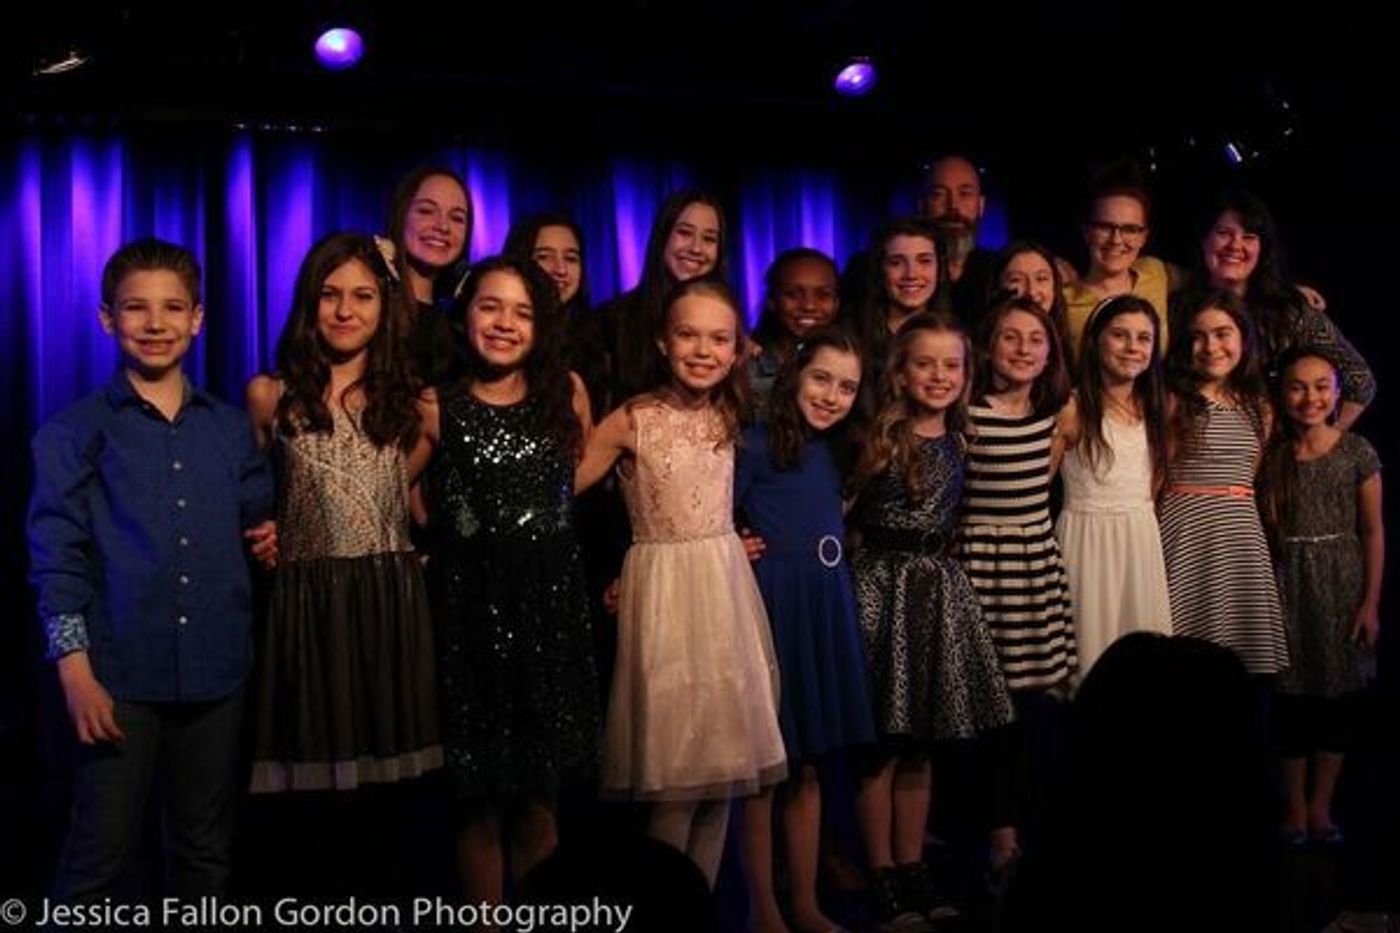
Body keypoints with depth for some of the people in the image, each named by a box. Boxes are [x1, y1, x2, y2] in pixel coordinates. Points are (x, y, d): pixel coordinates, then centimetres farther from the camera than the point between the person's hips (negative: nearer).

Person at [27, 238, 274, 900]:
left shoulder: (232, 429, 10)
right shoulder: (76, 432, 0)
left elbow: (258, 514, 22)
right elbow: (57, 557, -4)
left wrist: (270, 533, -1)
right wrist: (75, 671, -11)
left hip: (216, 671, 4)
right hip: (121, 676, -3)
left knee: (205, 849, 13)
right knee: (102, 848, 0)